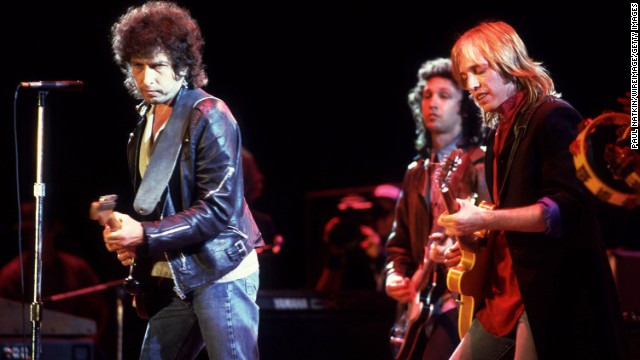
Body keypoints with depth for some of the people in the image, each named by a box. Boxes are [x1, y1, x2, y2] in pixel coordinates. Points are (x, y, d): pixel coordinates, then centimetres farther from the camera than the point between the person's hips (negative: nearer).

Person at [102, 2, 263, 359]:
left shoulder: (208, 116, -12)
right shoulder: (147, 121, 13)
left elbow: (219, 207, -17)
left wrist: (146, 235, -20)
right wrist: (129, 235, 2)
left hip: (220, 274, -8)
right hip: (174, 279, 8)